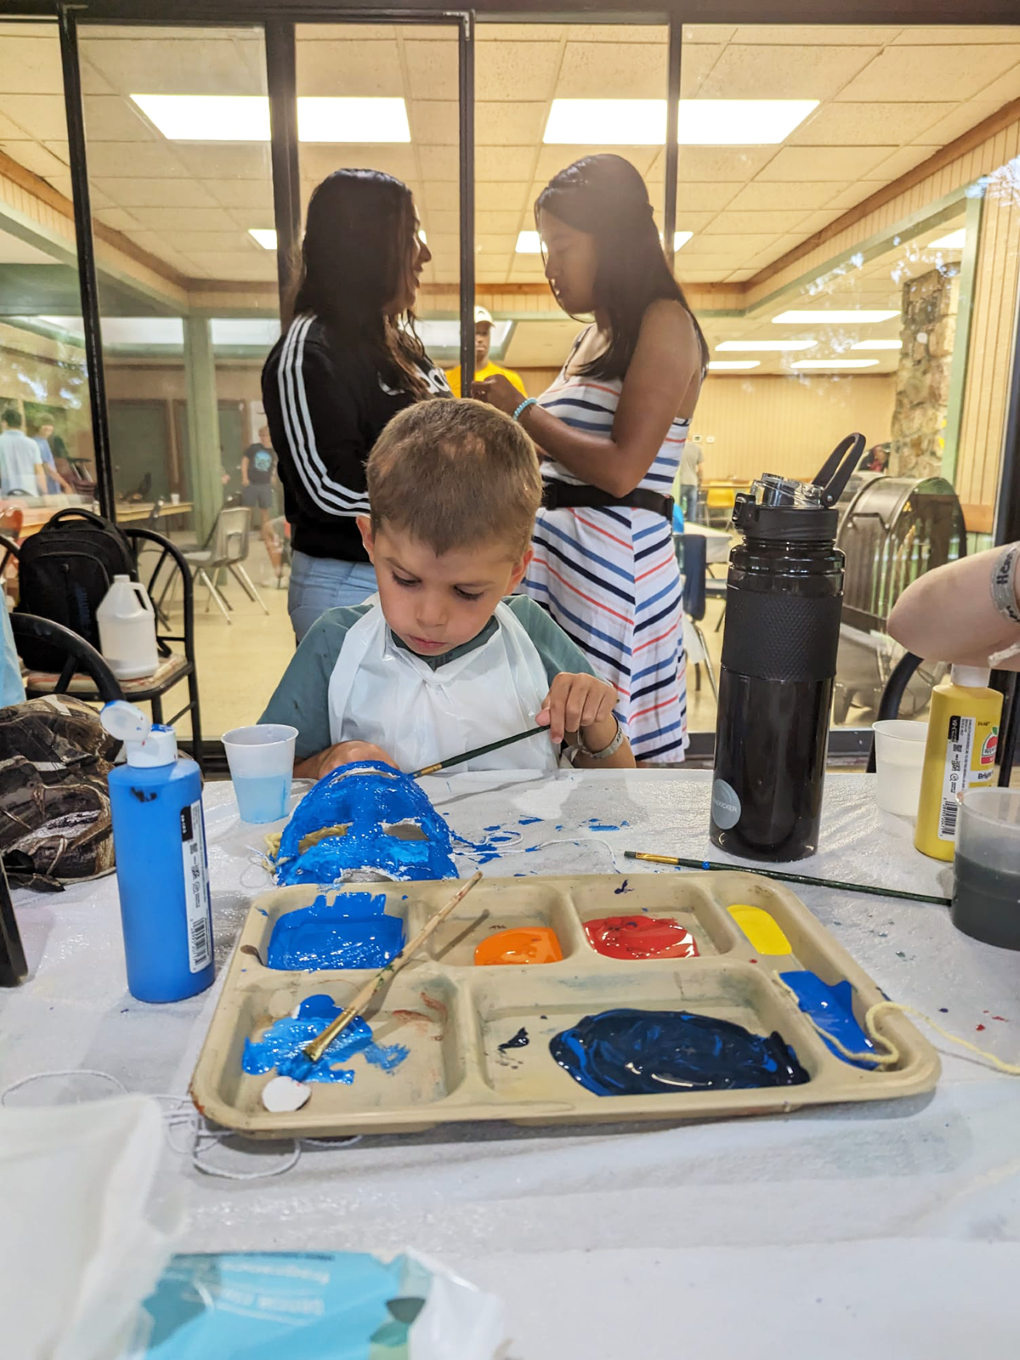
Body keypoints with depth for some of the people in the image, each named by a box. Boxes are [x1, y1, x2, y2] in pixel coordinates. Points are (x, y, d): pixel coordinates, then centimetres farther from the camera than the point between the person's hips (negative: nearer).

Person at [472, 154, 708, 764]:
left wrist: (523, 411, -6)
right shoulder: (595, 335, 20)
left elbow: (621, 470, -16)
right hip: (557, 548, 8)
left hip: (614, 559, -8)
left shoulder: (663, 321, -5)